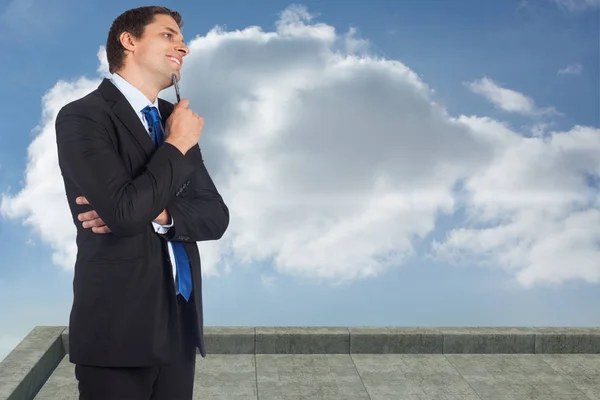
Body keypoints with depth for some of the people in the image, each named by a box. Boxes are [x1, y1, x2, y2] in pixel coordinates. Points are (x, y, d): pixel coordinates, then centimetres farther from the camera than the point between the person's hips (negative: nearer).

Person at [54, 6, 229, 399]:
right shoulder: (82, 116, -10)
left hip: (180, 323, 6)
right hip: (119, 325, -6)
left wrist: (156, 214, -12)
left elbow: (216, 215, 7)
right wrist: (177, 145, -10)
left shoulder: (175, 119, 11)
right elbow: (126, 212, -23)